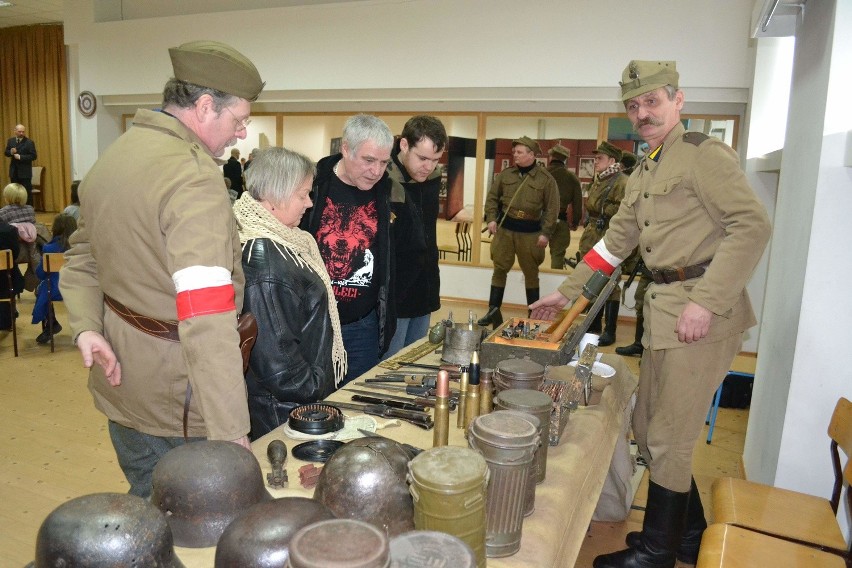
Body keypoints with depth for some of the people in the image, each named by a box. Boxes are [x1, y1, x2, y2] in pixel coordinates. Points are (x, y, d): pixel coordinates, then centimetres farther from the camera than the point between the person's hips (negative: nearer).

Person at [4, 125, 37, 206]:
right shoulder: (10, 141, 9)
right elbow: (6, 153, 12)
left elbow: (33, 156, -12)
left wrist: (20, 157, -18)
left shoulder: (29, 142, -7)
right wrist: (11, 152, -11)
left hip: (25, 172, -5)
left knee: (27, 192, -3)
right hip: (14, 172, 5)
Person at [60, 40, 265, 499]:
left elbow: (82, 257, 15)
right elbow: (208, 320, -30)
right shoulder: (194, 178, -24)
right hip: (176, 405, -9)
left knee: (142, 511, 27)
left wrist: (86, 327, 1)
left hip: (118, 381, 9)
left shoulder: (112, 156, 8)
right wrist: (232, 435, -29)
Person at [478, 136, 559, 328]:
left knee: (531, 272, 8)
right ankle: (493, 310, 13)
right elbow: (492, 197, 10)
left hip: (530, 231, -2)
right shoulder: (505, 174, 4)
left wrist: (546, 233, -10)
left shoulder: (546, 179, -5)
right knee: (499, 269, 5)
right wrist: (491, 219, -4)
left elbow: (552, 208, -5)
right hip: (504, 228, 2)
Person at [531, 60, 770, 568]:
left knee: (668, 439, -1)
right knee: (648, 428, 15)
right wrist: (565, 293, 21)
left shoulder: (703, 154, -8)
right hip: (663, 312, 9)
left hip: (703, 313, -9)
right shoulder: (644, 172, 18)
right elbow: (616, 240, 23)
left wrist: (707, 302, -24)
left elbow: (753, 225, -17)